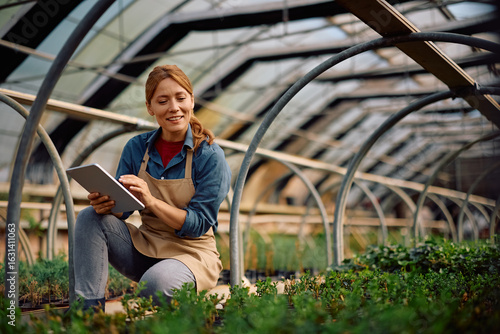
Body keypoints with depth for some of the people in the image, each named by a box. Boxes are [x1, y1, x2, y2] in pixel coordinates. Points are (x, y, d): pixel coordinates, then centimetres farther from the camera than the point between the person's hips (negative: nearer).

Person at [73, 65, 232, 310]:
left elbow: (199, 224, -15)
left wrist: (151, 201, -30)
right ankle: (88, 311, -16)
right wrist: (106, 204, -23)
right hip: (145, 248, 5)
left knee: (156, 282, -36)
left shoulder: (210, 156, -13)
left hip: (191, 253, -5)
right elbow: (123, 208, 2)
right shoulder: (137, 147, 0)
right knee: (90, 218, -16)